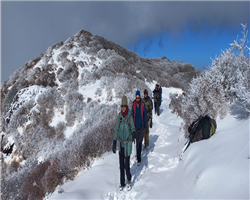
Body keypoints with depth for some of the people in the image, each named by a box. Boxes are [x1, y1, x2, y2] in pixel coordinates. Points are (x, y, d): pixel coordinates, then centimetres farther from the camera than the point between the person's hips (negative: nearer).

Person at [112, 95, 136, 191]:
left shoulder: (130, 116, -13)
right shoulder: (119, 116, -1)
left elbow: (133, 128, -9)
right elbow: (116, 130, 2)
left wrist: (133, 133, -33)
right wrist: (114, 143, -2)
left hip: (128, 143, -4)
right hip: (120, 143, 4)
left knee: (127, 164, 2)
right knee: (121, 164, 12)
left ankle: (129, 181, 28)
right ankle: (122, 183, 27)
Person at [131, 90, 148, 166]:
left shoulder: (143, 105, -8)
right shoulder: (133, 105, -4)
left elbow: (145, 115, 0)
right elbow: (132, 115, 4)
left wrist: (145, 125, 2)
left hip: (141, 126, -1)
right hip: (135, 126, 2)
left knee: (140, 142, 2)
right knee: (137, 141, 14)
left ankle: (139, 159, 11)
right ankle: (138, 155, 32)